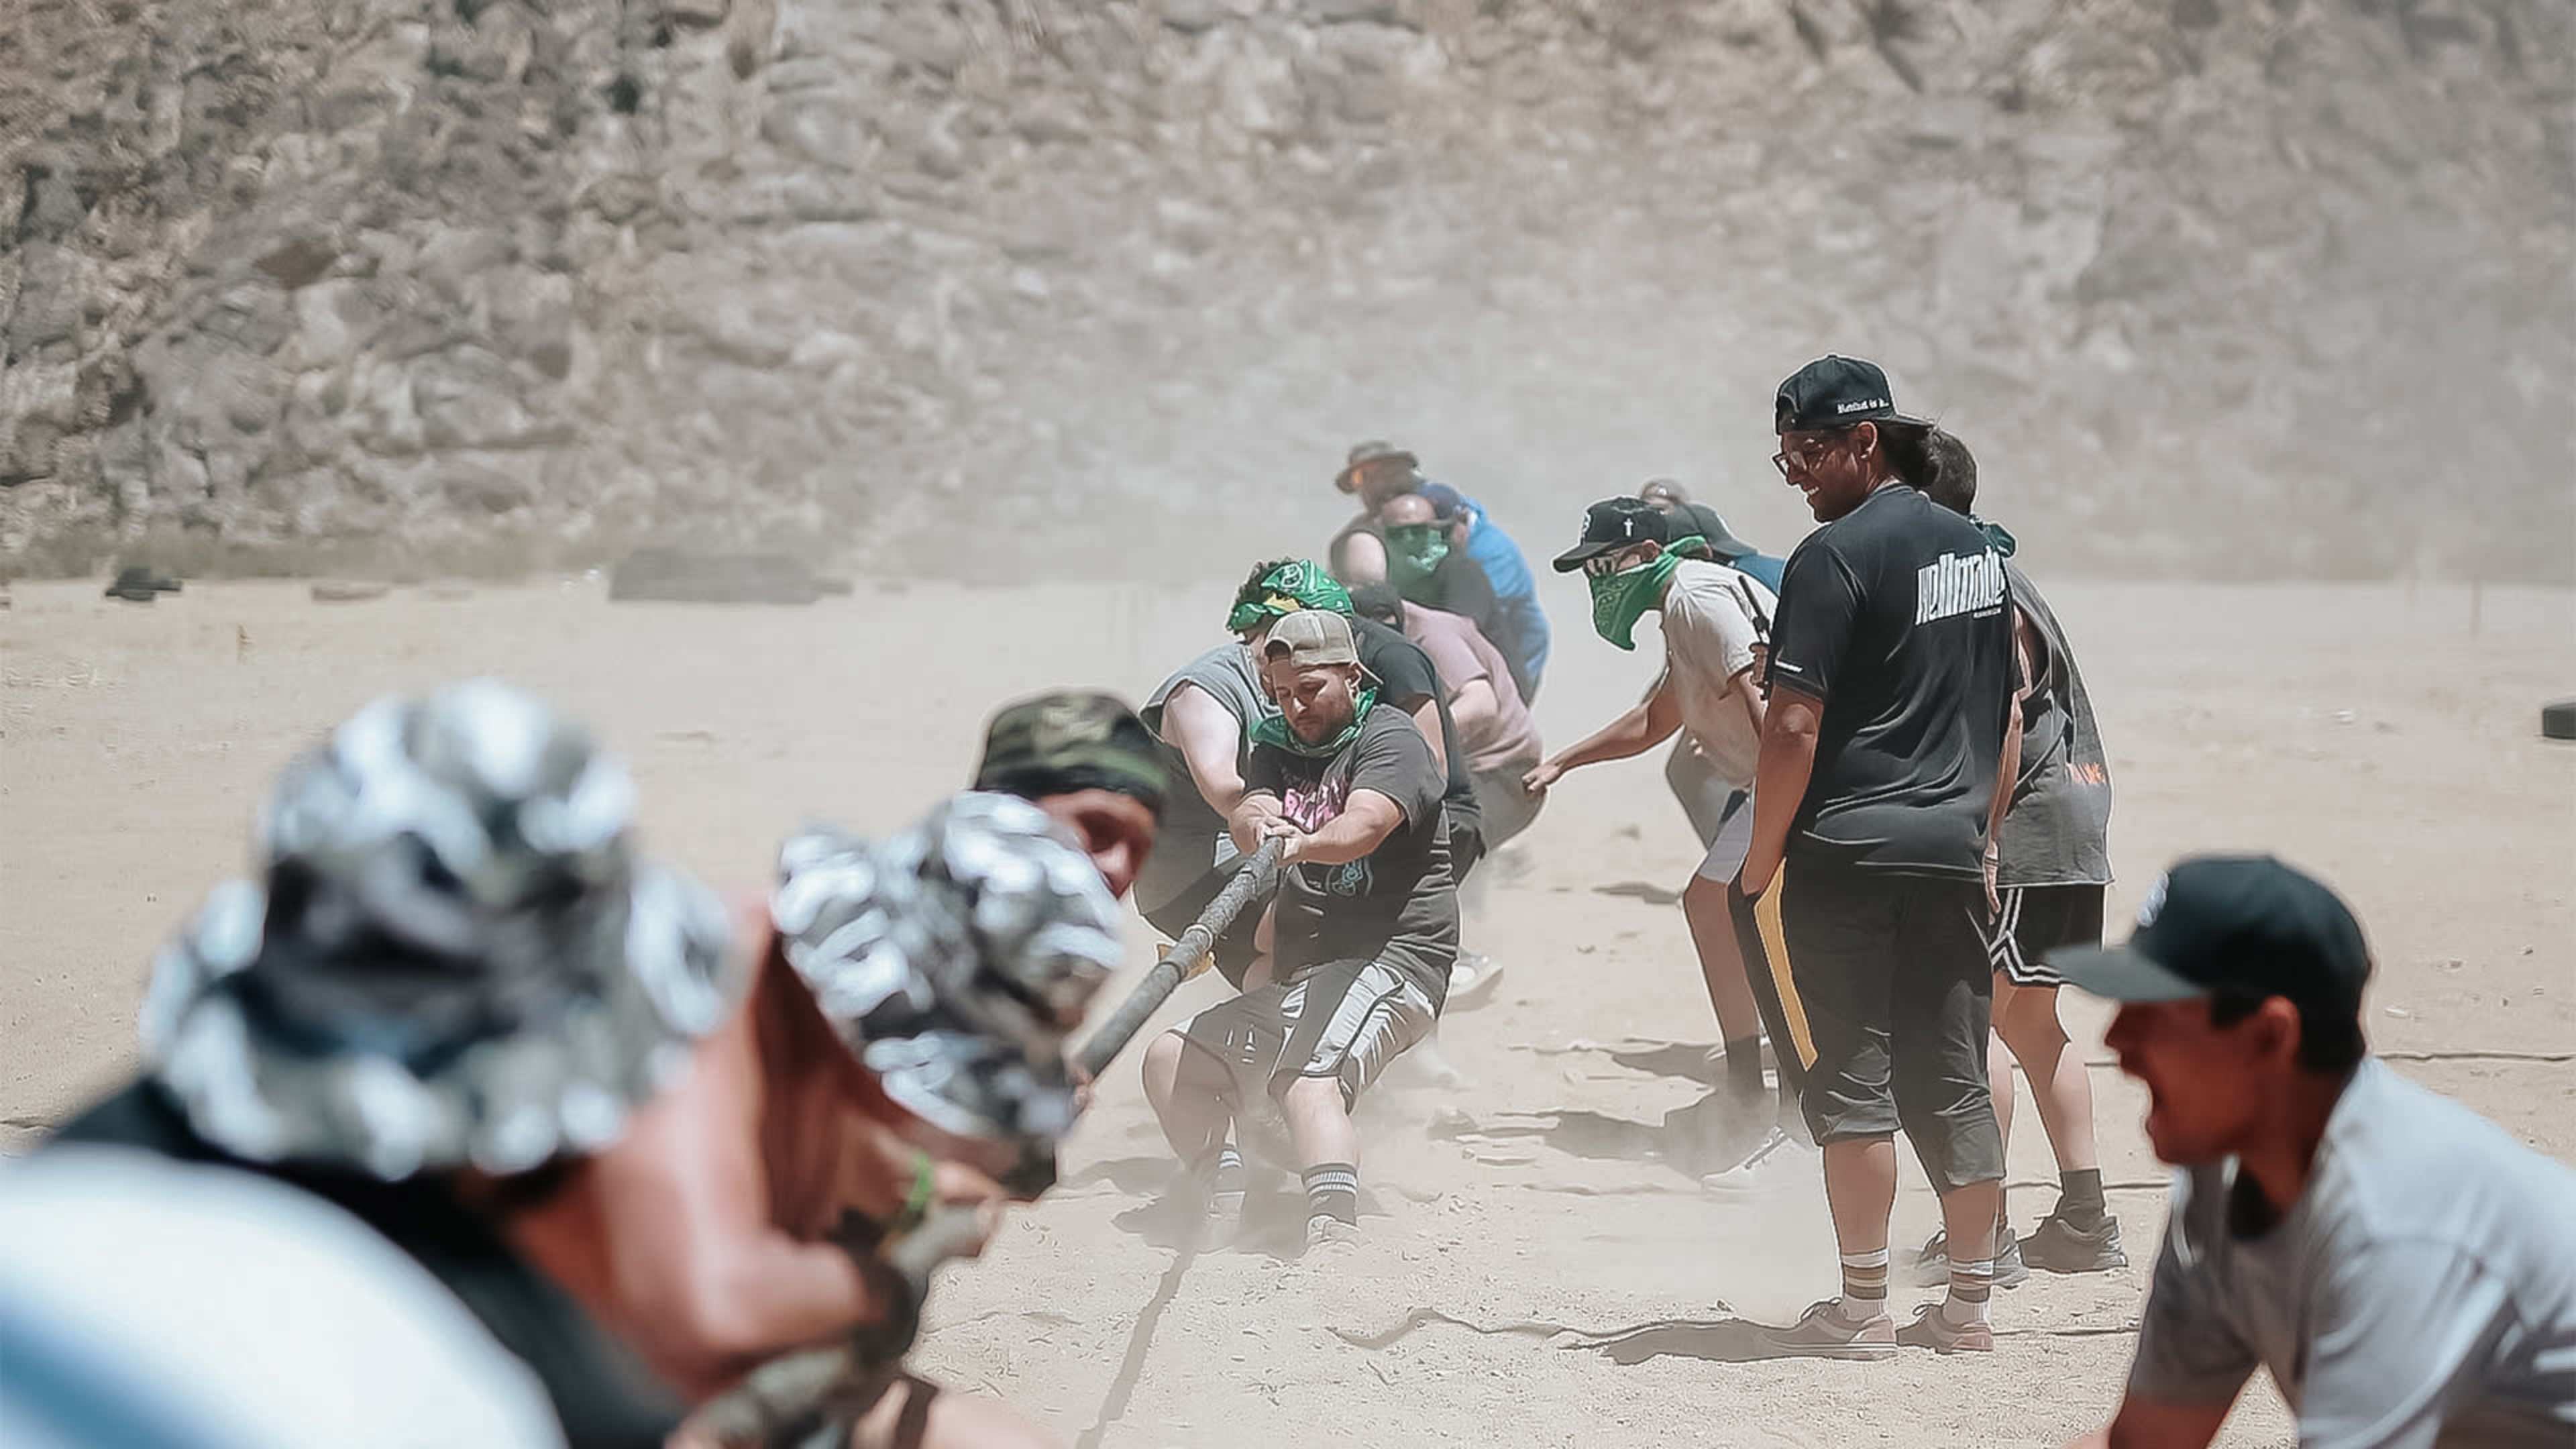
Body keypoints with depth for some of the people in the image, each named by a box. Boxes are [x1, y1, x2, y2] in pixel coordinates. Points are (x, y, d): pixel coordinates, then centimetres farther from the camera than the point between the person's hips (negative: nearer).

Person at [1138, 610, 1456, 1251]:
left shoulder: (1391, 740, -5)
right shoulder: (1279, 746, 17)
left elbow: (1363, 826, -26)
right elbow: (1249, 813, -5)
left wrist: (1300, 845, -48)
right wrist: (1257, 823, -31)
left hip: (1391, 959, -9)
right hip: (1301, 975, 9)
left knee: (1306, 1077, -35)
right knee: (1171, 1060, 10)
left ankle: (1334, 1236, -52)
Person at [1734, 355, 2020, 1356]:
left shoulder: (1837, 556, -12)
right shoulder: (1977, 549, 13)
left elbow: (1796, 726, -15)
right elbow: (2006, 719, 17)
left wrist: (1758, 868, -9)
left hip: (1847, 855, -7)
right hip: (1953, 852, 7)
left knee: (1851, 1077, -1)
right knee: (1955, 1084, 10)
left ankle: (1863, 1308, 1)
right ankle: (1968, 1304, 13)